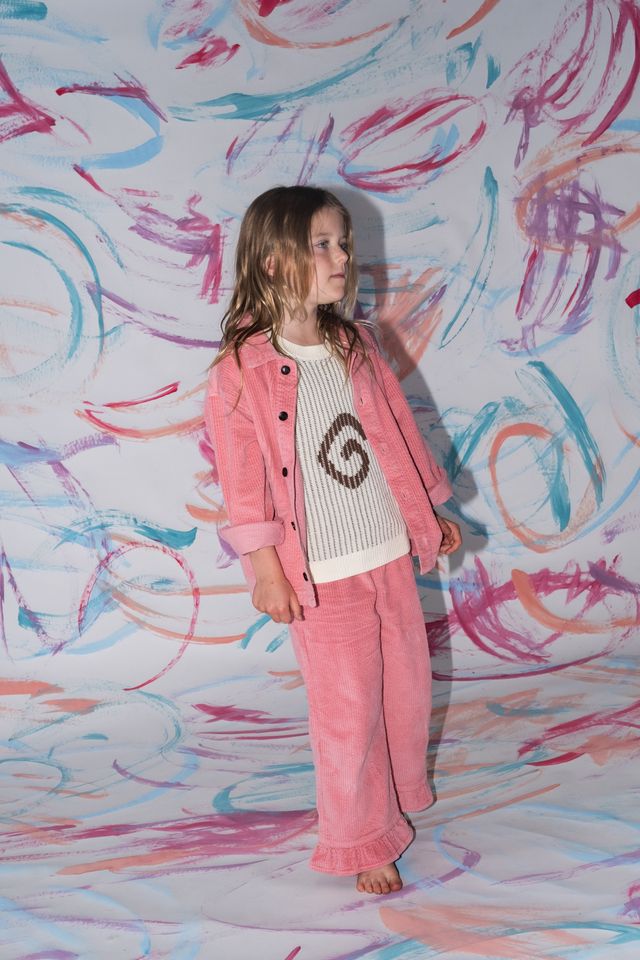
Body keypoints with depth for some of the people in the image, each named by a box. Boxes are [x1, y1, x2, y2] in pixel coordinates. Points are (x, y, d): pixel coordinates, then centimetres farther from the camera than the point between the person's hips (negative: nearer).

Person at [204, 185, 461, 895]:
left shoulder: (355, 346, 5)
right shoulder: (241, 372, -13)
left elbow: (395, 435, 13)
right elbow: (244, 482, -13)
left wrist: (431, 514, 17)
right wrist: (266, 569, -13)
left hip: (389, 552, 6)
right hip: (322, 574, -6)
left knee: (407, 686, 17)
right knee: (346, 711, 3)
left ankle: (399, 800, 42)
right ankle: (361, 842, 23)